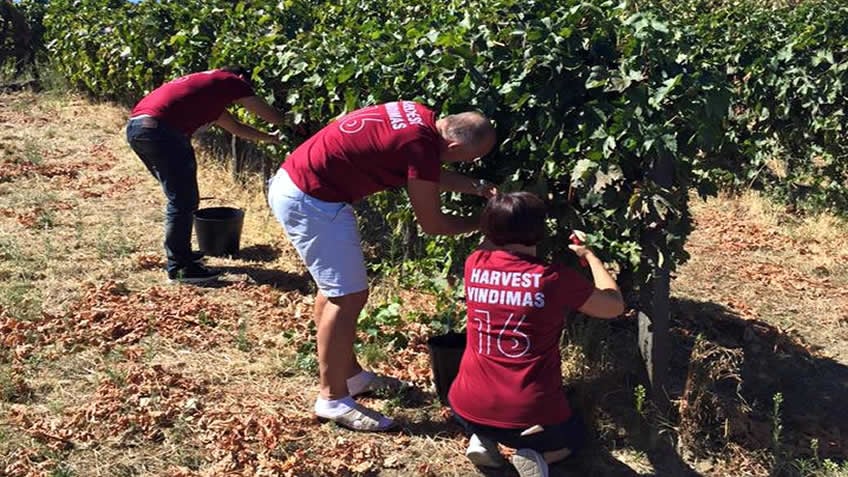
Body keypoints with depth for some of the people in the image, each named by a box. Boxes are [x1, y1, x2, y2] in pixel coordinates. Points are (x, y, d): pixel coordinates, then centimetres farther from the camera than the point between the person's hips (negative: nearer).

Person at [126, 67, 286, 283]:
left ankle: (180, 253, 31)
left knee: (180, 197, 21)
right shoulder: (231, 81, 10)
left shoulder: (207, 83, 32)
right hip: (159, 128, -10)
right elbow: (270, 115, 16)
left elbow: (235, 127, 42)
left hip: (136, 127, 10)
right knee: (183, 201, -2)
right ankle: (179, 267, 4)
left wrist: (271, 138, 49)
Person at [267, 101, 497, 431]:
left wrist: (476, 187, 14)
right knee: (348, 296, -4)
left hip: (294, 183, 10)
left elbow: (429, 175, 23)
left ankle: (349, 373, 33)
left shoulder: (421, 117, 5)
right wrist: (482, 223, 2)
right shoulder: (421, 144, -22)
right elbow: (432, 224, -12)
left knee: (335, 287, 19)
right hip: (310, 200, -10)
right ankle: (332, 398, 6)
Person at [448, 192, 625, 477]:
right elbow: (615, 306, 5)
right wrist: (589, 255, 16)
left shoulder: (475, 265, -3)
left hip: (468, 410, 4)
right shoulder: (556, 278, -13)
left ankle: (481, 440, 10)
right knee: (573, 436, 32)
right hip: (530, 419, -3)